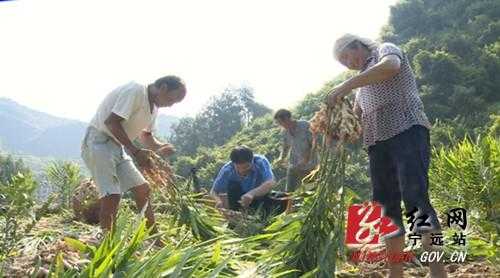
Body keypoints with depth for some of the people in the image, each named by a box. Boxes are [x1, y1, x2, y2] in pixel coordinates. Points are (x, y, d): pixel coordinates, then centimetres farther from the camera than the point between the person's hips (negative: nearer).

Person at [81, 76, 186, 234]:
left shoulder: (154, 108, 10)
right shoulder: (135, 91, -19)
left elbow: (146, 135, 19)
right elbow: (111, 122, -25)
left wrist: (160, 148, -3)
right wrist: (136, 152, -27)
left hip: (118, 147, 9)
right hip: (99, 142, -9)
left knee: (142, 189, 9)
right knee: (112, 196, -18)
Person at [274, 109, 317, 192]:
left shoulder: (305, 126, -14)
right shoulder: (285, 131, 3)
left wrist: (307, 158, -23)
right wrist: (282, 158, 0)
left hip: (308, 166, -5)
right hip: (293, 166, 5)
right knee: (289, 191, 2)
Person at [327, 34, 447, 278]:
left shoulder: (386, 49, 9)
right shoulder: (362, 84, 30)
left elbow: (390, 66, -17)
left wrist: (346, 85, -19)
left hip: (407, 130, -7)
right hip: (377, 142, 8)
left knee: (416, 199, -20)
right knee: (388, 208, 3)